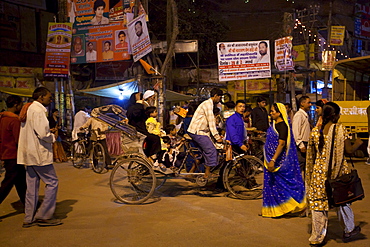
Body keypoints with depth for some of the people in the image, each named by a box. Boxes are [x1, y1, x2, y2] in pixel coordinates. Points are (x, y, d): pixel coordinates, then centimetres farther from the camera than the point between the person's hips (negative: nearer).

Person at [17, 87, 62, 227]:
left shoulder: (28, 109, 17)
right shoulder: (38, 110, -14)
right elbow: (42, 134, -22)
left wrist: (50, 133, 15)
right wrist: (53, 137, -3)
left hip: (29, 154, 10)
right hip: (39, 154, -10)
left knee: (32, 186, 12)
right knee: (52, 182, -2)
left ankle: (29, 218, 17)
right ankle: (44, 216, 1)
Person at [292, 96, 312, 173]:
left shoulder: (305, 115, 18)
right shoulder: (298, 115, -12)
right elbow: (295, 132, -20)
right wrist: (301, 145, -21)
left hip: (305, 145, 10)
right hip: (301, 146, -10)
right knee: (300, 166, -9)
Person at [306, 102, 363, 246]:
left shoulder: (315, 131, 0)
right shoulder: (340, 129, -9)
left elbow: (311, 155, 3)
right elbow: (349, 150, -9)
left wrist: (310, 174, 14)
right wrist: (358, 143, 12)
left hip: (319, 172, 2)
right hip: (338, 171, -2)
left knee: (318, 203, 6)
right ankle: (349, 230, 35)